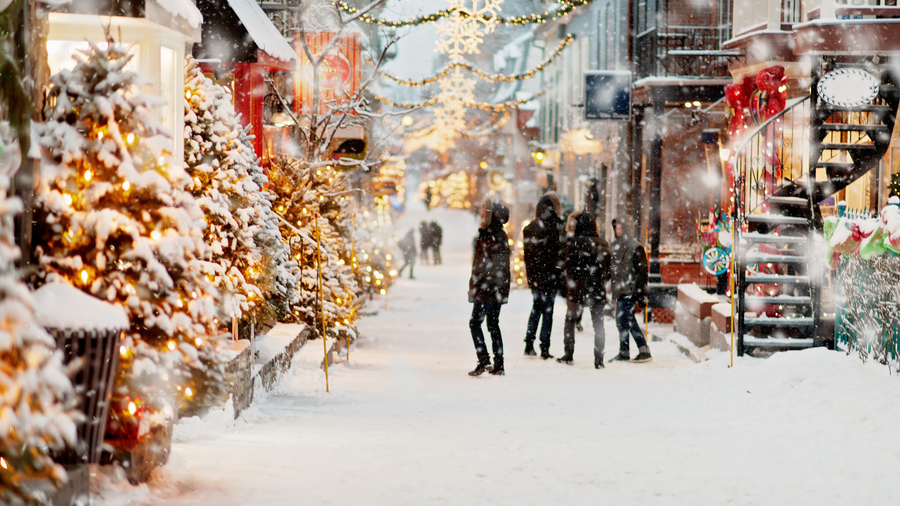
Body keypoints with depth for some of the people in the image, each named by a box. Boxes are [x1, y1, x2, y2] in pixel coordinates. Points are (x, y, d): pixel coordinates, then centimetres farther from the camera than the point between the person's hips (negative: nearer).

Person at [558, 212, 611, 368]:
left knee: (570, 320, 11)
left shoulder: (577, 242, -11)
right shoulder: (604, 244, 5)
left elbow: (569, 267, -10)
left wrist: (572, 282, 6)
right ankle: (599, 359, 2)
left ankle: (569, 355, 10)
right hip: (598, 291, 4)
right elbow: (608, 269, 10)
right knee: (598, 324, 7)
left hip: (579, 290, -4)